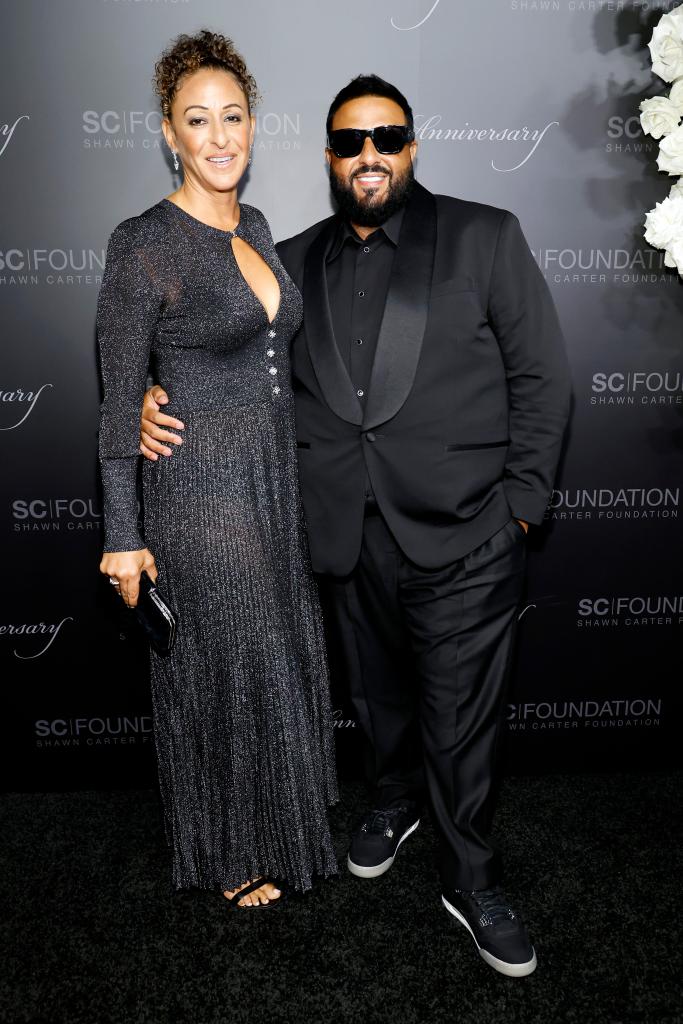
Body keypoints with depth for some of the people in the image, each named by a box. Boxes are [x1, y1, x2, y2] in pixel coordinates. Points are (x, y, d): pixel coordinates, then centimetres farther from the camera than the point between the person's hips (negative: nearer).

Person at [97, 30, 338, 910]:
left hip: (275, 482, 7)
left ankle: (276, 818, 42)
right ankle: (230, 856, 32)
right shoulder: (143, 243, -14)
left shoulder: (254, 226, 8)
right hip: (200, 492, -7)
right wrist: (122, 537, -12)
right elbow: (120, 401, -13)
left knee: (278, 661, 18)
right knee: (228, 677, 7)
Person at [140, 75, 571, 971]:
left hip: (462, 541, -3)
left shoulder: (484, 238, -1)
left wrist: (519, 507, -6)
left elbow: (542, 379, -1)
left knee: (461, 721, 8)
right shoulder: (295, 262, 8)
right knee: (379, 696, 22)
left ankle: (472, 881, 31)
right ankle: (395, 803, 50)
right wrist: (156, 396, -6)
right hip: (351, 543, 3)